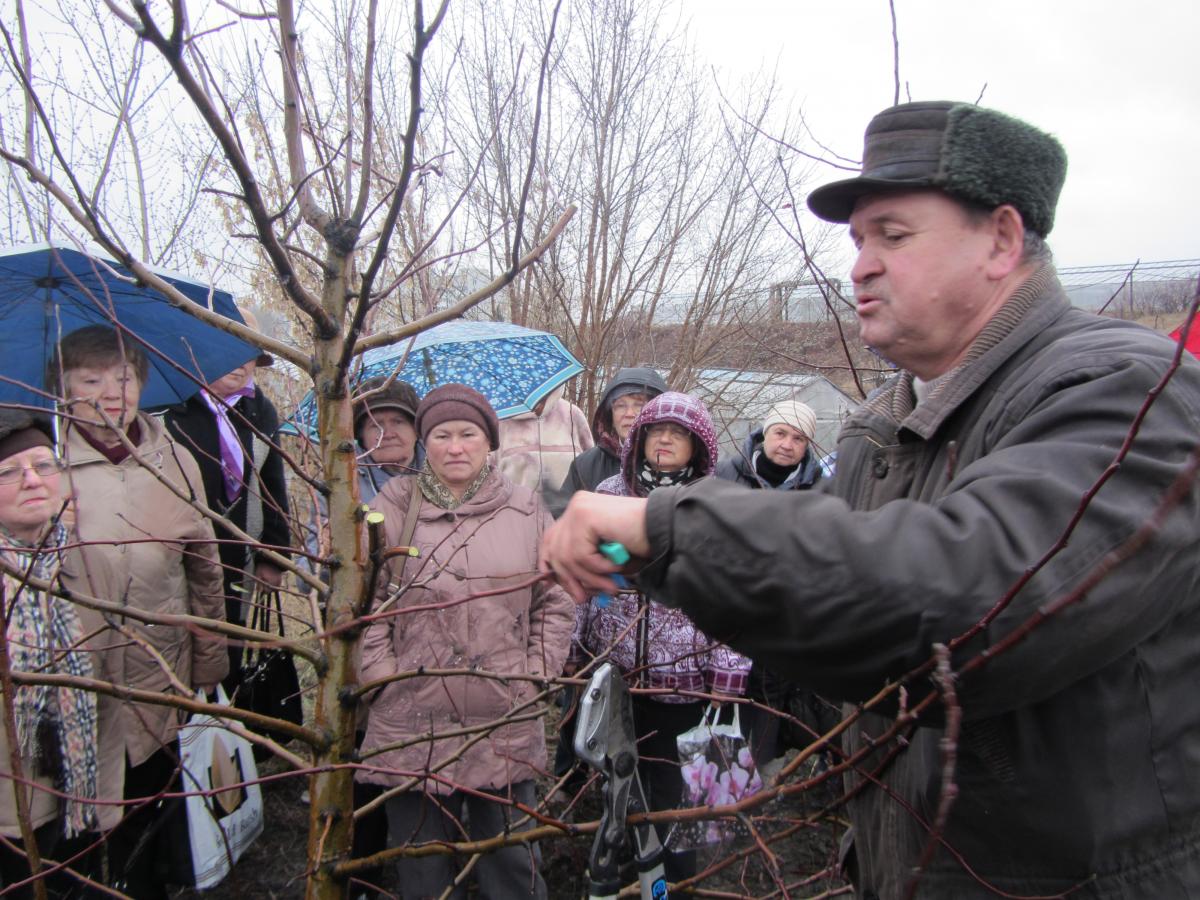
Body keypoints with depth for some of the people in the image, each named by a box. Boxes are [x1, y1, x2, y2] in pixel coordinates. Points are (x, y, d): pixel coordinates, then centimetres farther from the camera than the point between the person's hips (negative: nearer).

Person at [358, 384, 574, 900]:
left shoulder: (526, 512, 4)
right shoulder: (392, 510, 0)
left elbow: (556, 602, 8)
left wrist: (536, 673, 2)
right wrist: (381, 672, -5)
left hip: (508, 726, 1)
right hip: (413, 724, 0)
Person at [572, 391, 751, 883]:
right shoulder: (609, 493, 2)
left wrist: (726, 676, -10)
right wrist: (578, 649, 8)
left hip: (683, 675, -3)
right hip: (614, 667, 3)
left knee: (673, 787, 10)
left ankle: (675, 879, 36)